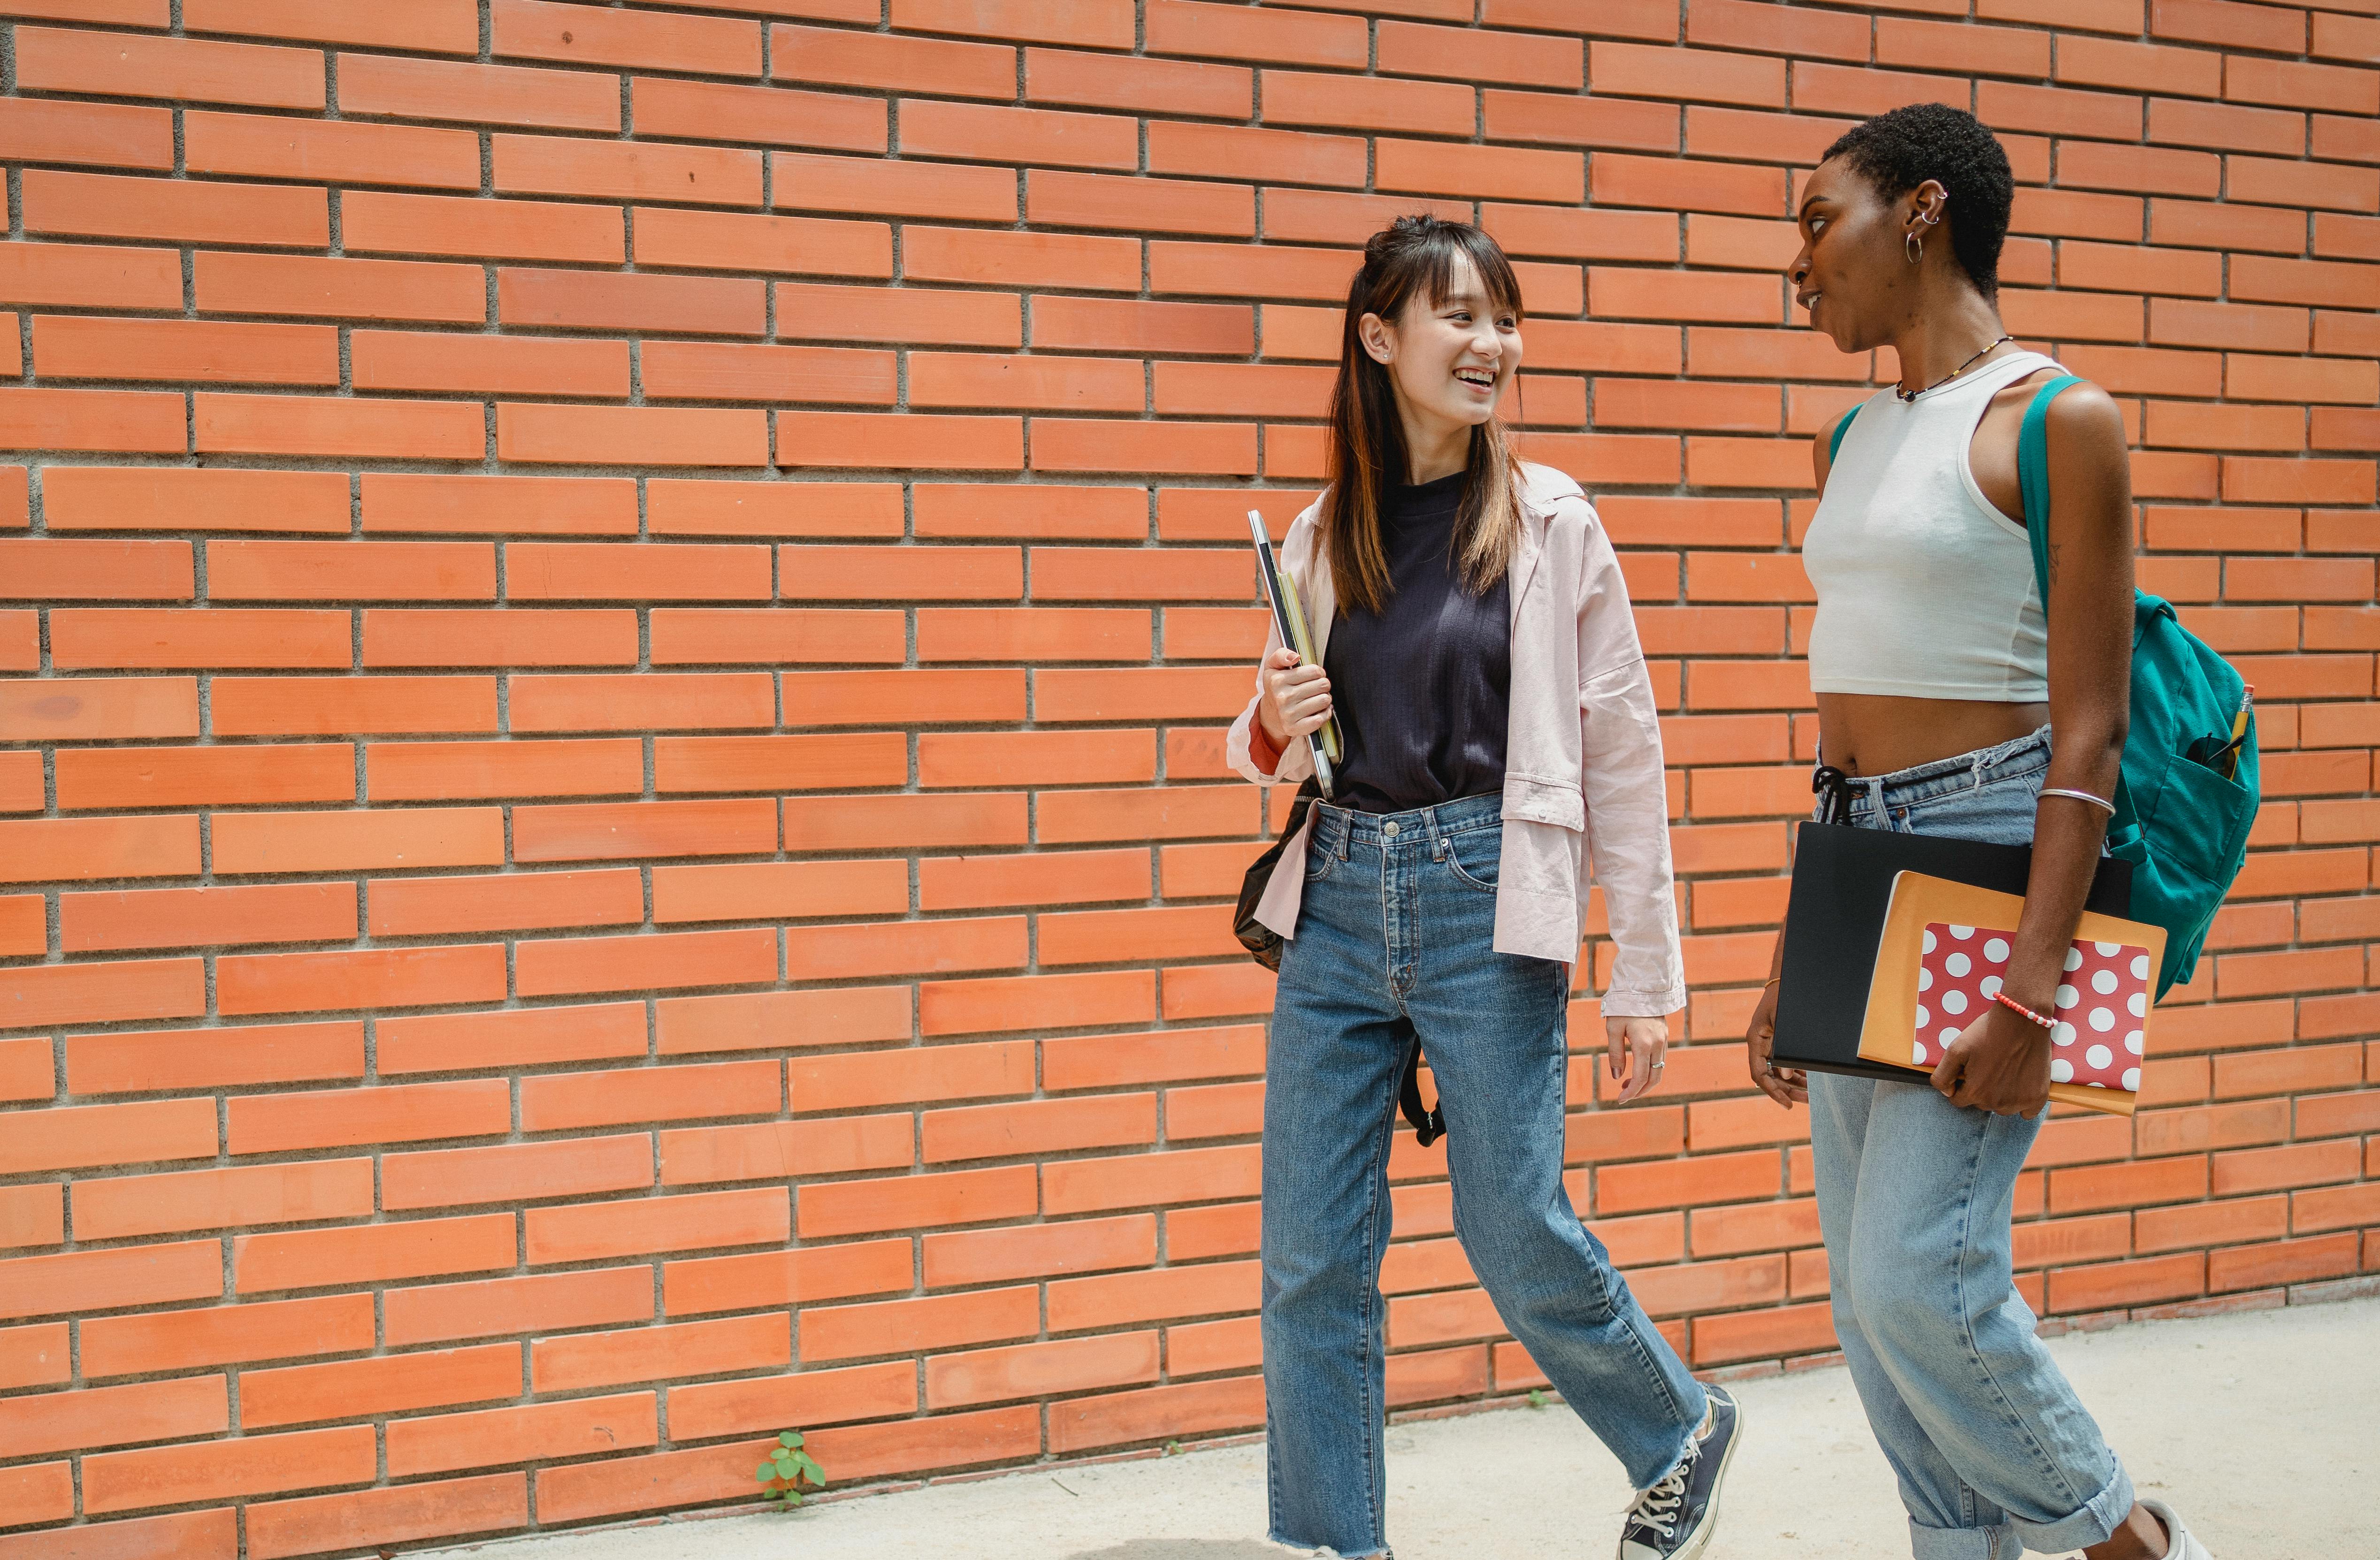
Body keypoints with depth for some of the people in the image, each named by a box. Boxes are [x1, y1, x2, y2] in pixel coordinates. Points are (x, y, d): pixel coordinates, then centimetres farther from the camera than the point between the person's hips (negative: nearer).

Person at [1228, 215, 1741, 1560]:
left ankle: (1683, 1436, 30)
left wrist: (1647, 976, -3)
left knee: (1514, 1230, 2)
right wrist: (1271, 729, -6)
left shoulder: (1551, 523, -2)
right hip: (1337, 899, 4)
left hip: (1488, 898, -4)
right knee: (1312, 1261, 3)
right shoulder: (1323, 537, 8)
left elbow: (1623, 754, -2)